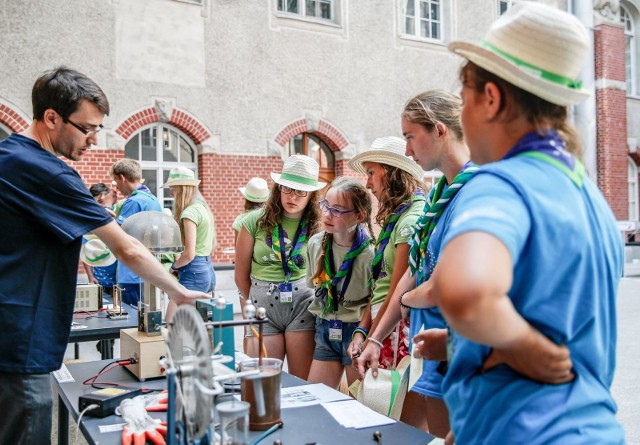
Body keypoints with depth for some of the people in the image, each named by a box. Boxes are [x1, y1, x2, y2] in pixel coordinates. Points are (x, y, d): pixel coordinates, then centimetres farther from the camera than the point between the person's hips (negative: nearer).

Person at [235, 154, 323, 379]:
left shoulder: (317, 225, 0)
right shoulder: (255, 220, 1)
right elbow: (241, 273, 8)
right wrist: (251, 307, 13)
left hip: (302, 302, -1)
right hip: (261, 302, 1)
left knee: (303, 382, 3)